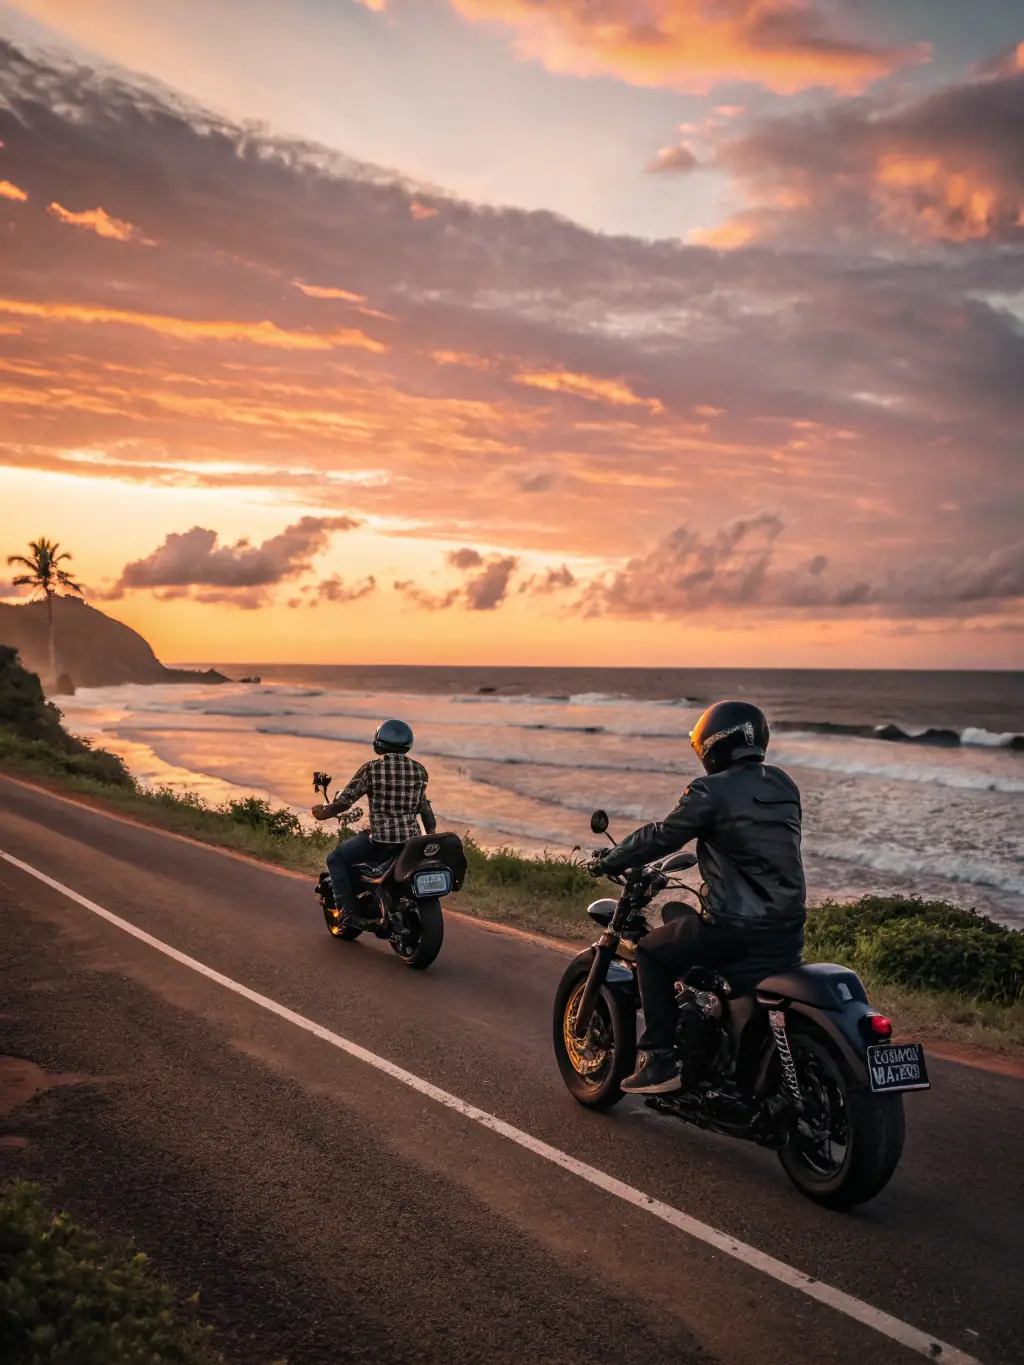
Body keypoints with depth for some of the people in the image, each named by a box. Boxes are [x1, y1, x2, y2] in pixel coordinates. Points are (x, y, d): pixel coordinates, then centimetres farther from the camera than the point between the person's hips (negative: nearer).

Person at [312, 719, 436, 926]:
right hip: (411, 839, 4)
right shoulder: (419, 770, 4)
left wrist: (324, 813, 11)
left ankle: (348, 910, 2)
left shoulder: (372, 768, -6)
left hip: (380, 838, -4)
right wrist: (431, 833, 25)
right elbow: (423, 807, 11)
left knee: (336, 859, 15)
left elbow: (346, 799, -5)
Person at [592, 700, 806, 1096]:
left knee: (651, 953, 10)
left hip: (737, 928, -7)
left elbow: (661, 837, -5)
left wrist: (607, 862, 10)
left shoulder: (711, 792, -10)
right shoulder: (783, 785, 11)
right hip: (789, 929, 8)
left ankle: (659, 1060, 5)